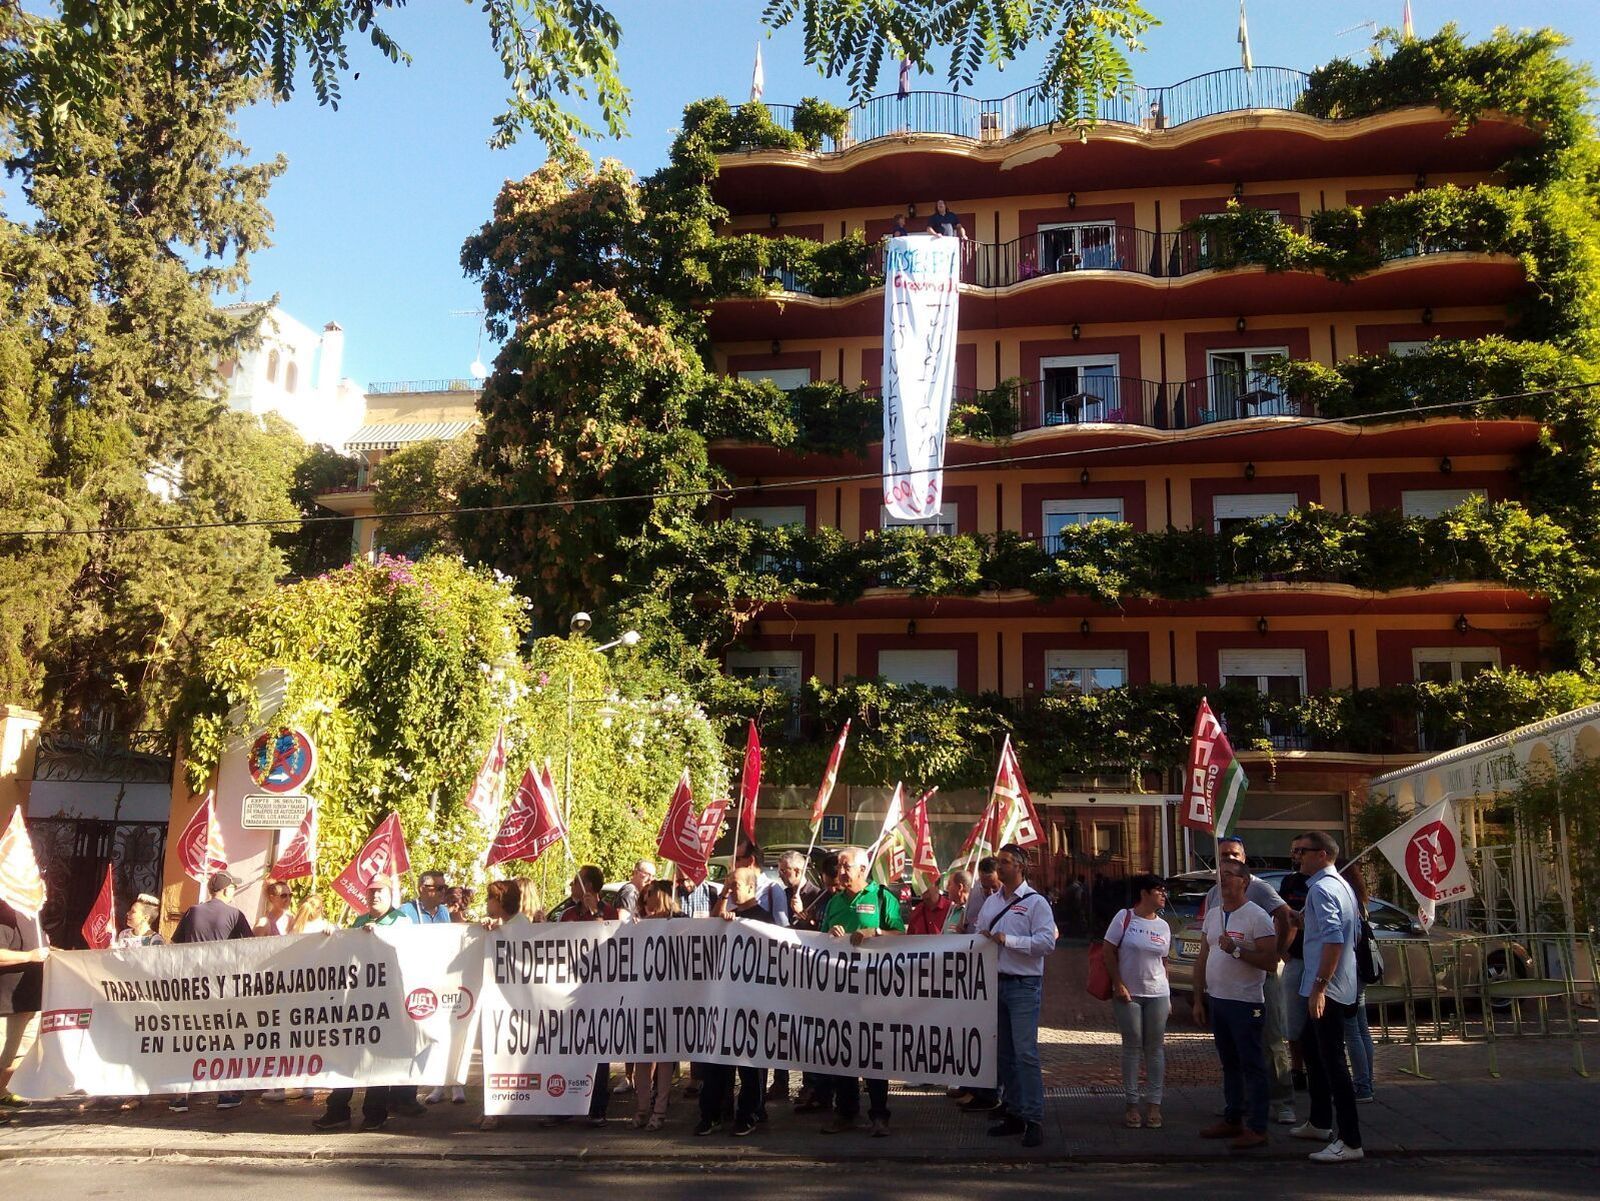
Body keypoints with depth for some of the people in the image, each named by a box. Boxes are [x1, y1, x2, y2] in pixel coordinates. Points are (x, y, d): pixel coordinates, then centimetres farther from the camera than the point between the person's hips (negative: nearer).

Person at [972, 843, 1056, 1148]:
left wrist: (1008, 940, -17)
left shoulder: (1035, 902, -6)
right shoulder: (991, 902, 15)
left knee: (1025, 1052, -11)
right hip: (995, 983, 7)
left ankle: (1034, 1119, -5)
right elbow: (978, 935, 23)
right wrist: (983, 938, 1)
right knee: (1004, 1053, 11)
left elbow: (1047, 941, -15)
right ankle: (1013, 1113, 20)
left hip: (1024, 985, -7)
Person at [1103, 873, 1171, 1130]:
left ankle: (1153, 1105, 11)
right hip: (1128, 993, -4)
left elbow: (1164, 962, 14)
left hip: (1157, 994, 4)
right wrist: (1118, 985, -10)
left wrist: (1168, 996, 12)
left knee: (1155, 1048, 4)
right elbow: (1109, 953, -5)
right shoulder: (1124, 918, -5)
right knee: (1132, 1047, 2)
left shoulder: (1163, 926, 8)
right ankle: (1132, 1105, 10)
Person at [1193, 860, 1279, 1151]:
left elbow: (1270, 961, -16)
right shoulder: (1212, 914, 12)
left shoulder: (1257, 916, -11)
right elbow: (1202, 959, 16)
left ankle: (1257, 1128, 2)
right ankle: (1232, 1119, 24)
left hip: (1246, 1003, -7)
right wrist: (1198, 999, 13)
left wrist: (1237, 950, -25)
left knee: (1252, 1066, -2)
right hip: (1217, 1001, 7)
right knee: (1229, 1064, 15)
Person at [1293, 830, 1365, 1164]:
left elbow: (1333, 939, -26)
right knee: (1312, 1049, 23)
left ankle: (1350, 1142, -6)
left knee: (1332, 1061, -8)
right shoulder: (1343, 886, 15)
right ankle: (1320, 1122, 34)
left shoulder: (1321, 889, -17)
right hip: (1342, 987, 11)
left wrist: (1319, 986, -27)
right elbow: (1354, 933, 22)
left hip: (1325, 989, -11)